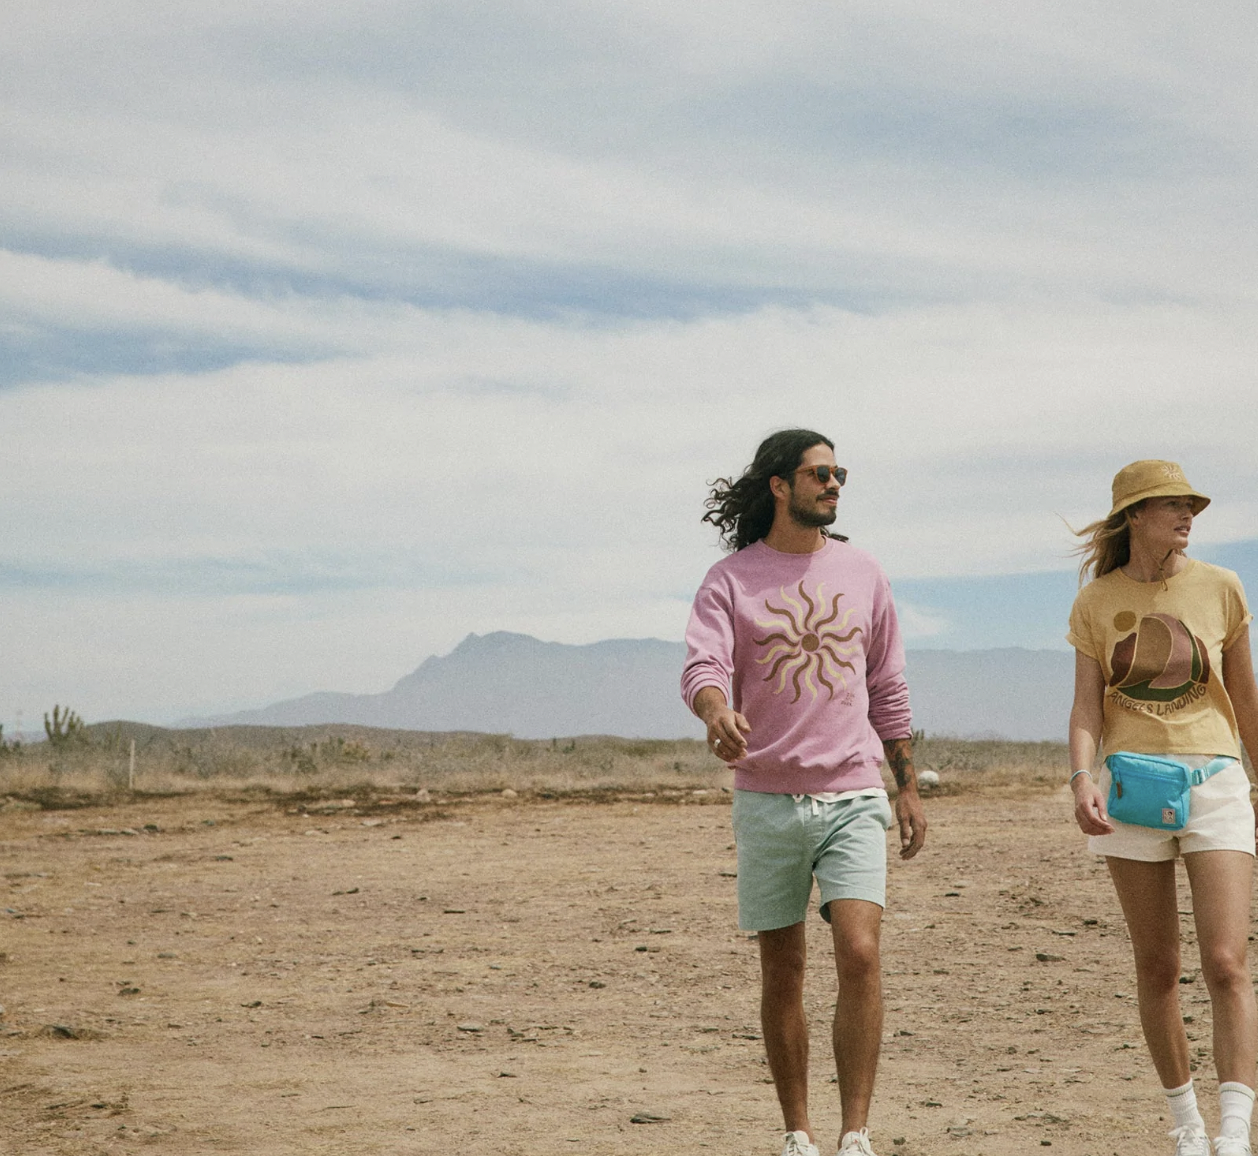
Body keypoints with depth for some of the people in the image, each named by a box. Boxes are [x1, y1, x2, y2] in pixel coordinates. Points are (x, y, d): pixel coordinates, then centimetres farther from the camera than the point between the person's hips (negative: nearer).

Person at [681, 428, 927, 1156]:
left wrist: (909, 787, 15)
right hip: (767, 800, -1)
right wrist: (718, 713, -37)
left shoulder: (862, 574, 9)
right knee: (782, 973, 6)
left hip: (852, 797, 1)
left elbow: (888, 691, 16)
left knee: (860, 955, -14)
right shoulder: (731, 580, 1)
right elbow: (703, 667, -14)